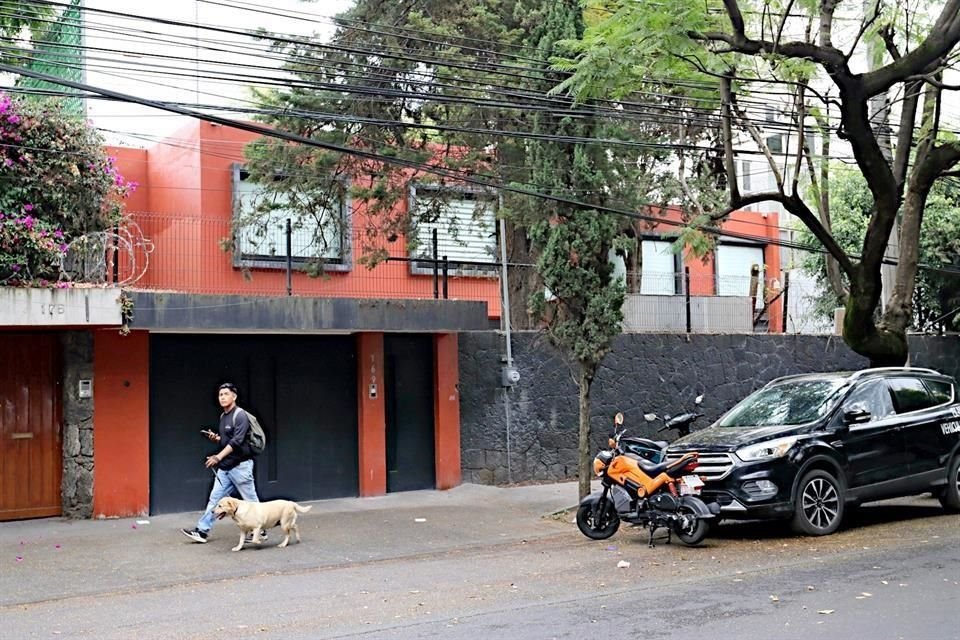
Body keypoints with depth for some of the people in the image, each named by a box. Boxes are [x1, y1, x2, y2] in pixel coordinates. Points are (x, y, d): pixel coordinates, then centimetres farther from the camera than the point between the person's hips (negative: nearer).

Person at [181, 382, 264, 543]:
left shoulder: (240, 415, -14)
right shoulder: (223, 416, 12)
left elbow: (236, 441, -23)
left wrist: (218, 457, -27)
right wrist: (216, 438, 2)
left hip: (240, 466, -8)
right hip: (224, 467, 8)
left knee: (250, 500, 2)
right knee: (215, 499, 5)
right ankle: (202, 531, 7)